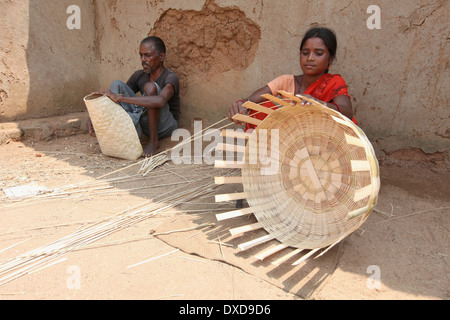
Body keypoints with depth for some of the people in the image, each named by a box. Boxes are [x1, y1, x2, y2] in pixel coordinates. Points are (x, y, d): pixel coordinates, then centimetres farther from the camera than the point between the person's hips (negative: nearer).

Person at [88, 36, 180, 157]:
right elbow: (112, 97, 6)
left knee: (150, 87, -30)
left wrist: (119, 98, -39)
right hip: (145, 124, 6)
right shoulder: (139, 76, 4)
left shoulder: (171, 77, -17)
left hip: (166, 128, -5)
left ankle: (154, 141, -21)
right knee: (117, 84, -9)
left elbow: (161, 101, -40)